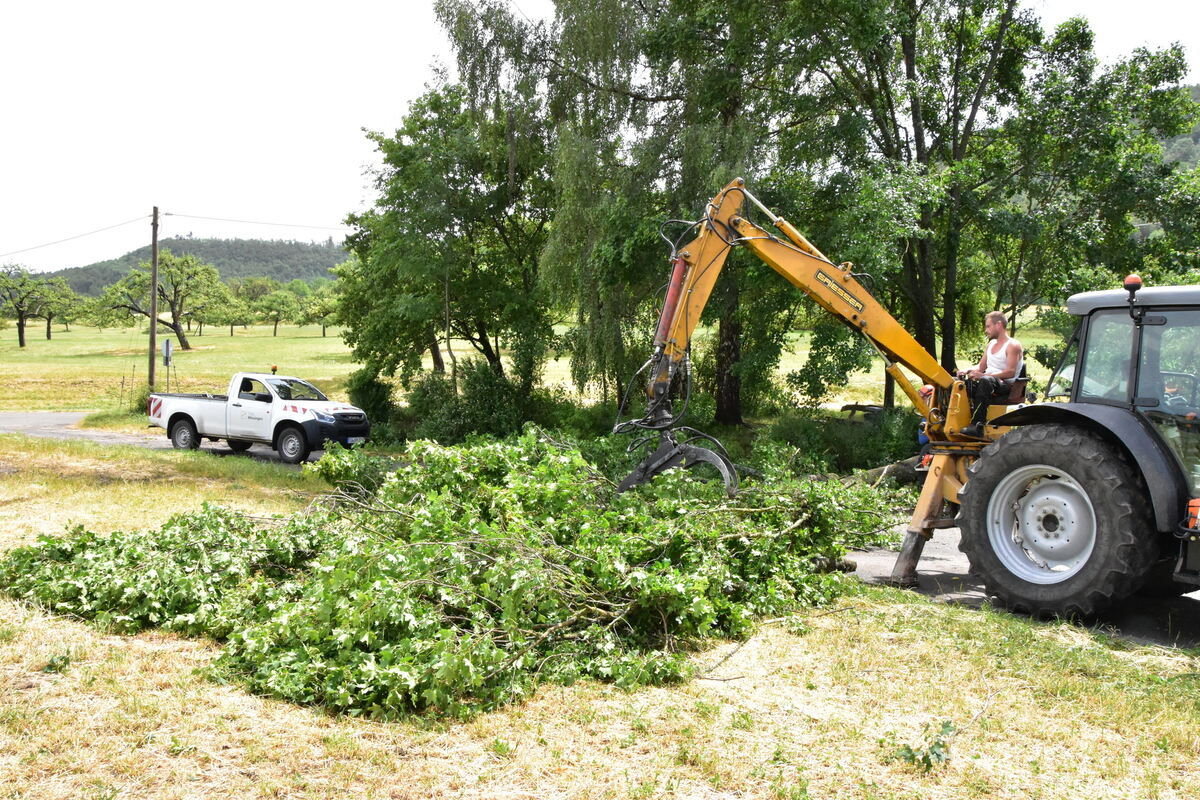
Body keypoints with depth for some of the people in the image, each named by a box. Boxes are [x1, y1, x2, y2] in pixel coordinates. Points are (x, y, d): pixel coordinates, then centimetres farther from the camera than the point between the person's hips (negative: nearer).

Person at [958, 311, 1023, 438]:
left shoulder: (1013, 346, -6)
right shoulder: (991, 344, 19)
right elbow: (981, 366, 20)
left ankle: (977, 426, -46)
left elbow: (1010, 372, -18)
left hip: (1006, 385, -8)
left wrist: (983, 375, -27)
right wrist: (967, 371, -4)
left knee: (985, 381, -39)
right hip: (987, 381, 8)